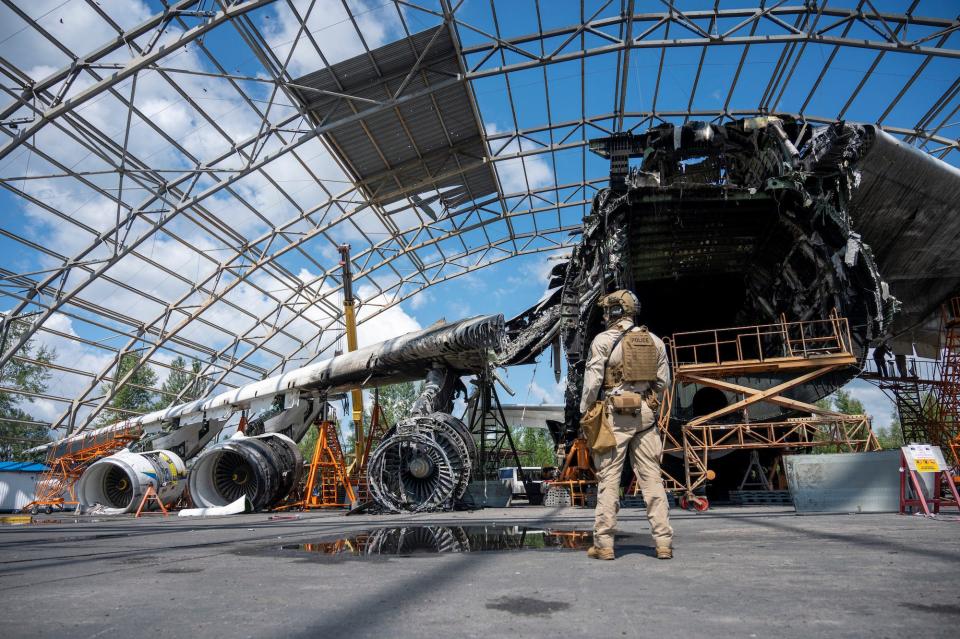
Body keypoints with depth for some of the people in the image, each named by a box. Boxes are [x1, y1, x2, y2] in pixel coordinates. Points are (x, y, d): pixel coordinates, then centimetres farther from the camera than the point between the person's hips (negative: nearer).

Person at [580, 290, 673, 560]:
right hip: (646, 413, 5)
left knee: (608, 478, 0)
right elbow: (663, 381, 11)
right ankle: (663, 542, 10)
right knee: (651, 477, 8)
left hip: (615, 414, -4)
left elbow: (592, 381, -8)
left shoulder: (604, 340, -6)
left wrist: (584, 411, 3)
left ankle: (603, 543, 4)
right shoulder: (654, 340, 9)